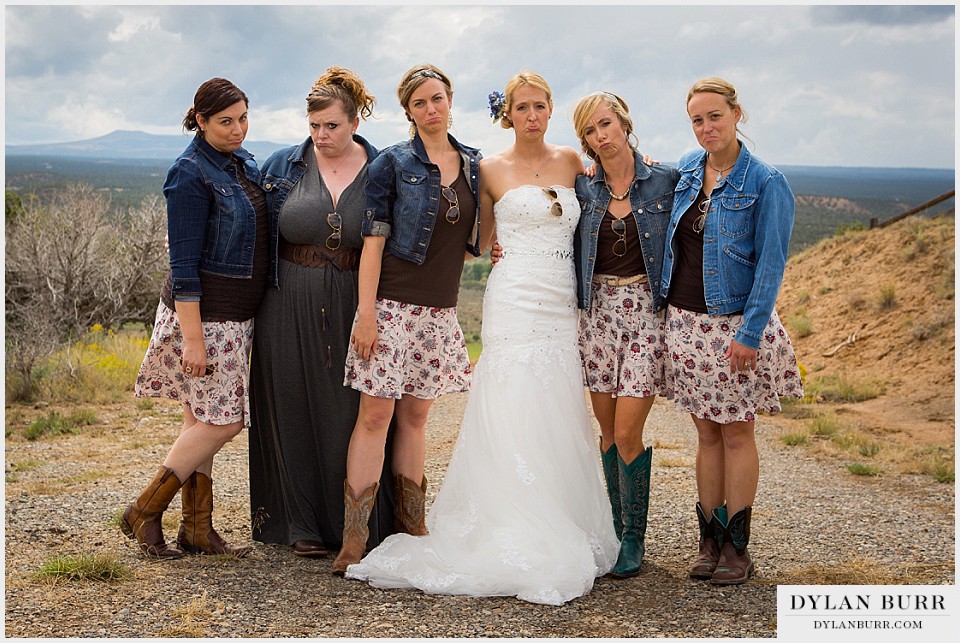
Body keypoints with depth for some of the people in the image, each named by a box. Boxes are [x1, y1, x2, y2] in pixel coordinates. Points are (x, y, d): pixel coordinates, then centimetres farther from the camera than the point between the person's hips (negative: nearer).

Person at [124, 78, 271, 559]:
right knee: (221, 420, -6)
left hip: (236, 315, 8)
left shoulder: (244, 163, 12)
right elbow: (183, 263, -18)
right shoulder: (191, 173, -15)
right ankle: (144, 513, 6)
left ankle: (197, 529, 16)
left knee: (204, 419, 10)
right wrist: (192, 337, -21)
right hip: (204, 314, -8)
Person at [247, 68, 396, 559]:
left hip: (356, 309, -1)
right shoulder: (283, 167, 3)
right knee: (296, 412, 6)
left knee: (353, 414, 3)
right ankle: (305, 525, 18)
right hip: (291, 309, 1)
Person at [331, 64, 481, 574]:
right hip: (392, 306, -5)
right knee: (375, 415, -5)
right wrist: (366, 313, -14)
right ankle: (354, 540, -1)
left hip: (440, 311, 5)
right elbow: (374, 241, -8)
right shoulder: (393, 164, -4)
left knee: (415, 416, 12)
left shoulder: (472, 165, 12)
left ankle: (412, 528, 20)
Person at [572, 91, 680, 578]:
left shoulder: (665, 181, -1)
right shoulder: (582, 187, 7)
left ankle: (633, 539, 8)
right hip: (598, 311, 3)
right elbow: (571, 251, 13)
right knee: (608, 432, 8)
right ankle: (617, 527, 24)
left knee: (627, 433, -8)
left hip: (647, 310, -3)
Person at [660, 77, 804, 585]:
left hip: (734, 323, -5)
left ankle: (737, 548, 14)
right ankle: (709, 543, 18)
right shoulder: (685, 169, 7)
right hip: (685, 320, 5)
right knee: (706, 433, 10)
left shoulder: (765, 182, -9)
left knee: (736, 432, 4)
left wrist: (750, 332, -18)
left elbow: (771, 262, -13)